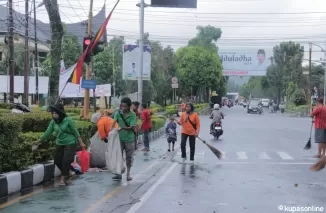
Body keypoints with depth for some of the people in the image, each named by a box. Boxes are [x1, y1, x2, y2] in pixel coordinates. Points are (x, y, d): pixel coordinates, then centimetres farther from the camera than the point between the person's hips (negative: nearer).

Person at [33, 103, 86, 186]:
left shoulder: (68, 120, -15)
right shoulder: (53, 122, -3)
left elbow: (75, 132, -9)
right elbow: (48, 133, 0)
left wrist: (81, 143, -6)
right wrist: (39, 141, -4)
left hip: (70, 144, -5)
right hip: (59, 144, 5)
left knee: (66, 161, -10)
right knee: (57, 161, 6)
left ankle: (63, 178, 7)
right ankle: (66, 174, 29)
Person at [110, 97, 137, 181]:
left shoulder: (132, 114, -9)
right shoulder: (118, 113, -2)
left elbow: (132, 127, -16)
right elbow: (114, 122, -15)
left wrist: (123, 128, -30)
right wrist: (111, 129, -34)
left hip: (129, 139, -2)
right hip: (120, 138, 2)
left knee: (129, 157, 7)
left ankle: (128, 174, 18)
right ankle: (119, 174, 11)